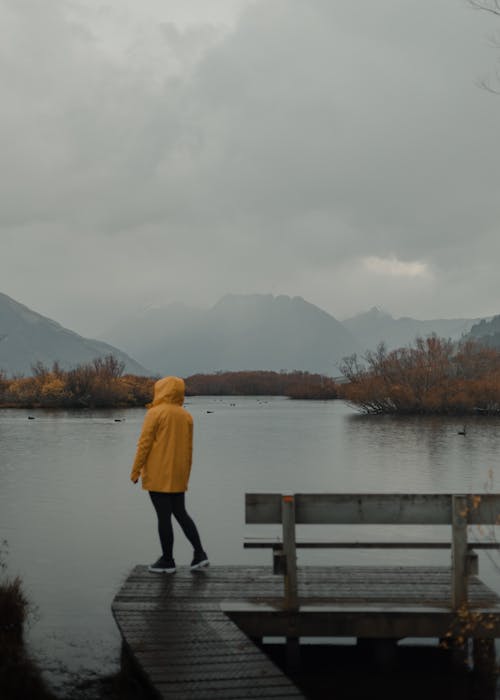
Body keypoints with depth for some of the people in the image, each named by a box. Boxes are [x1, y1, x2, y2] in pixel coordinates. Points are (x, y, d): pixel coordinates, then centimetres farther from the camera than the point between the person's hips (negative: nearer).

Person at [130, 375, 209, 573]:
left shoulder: (155, 413, -10)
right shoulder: (186, 416, 8)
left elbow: (144, 444, -12)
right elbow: (188, 448, 12)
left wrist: (135, 471, -6)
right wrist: (185, 474, 20)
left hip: (157, 476, -6)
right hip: (178, 476, 6)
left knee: (163, 516, 0)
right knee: (180, 513, 14)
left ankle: (167, 561, 7)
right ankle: (199, 553, 8)